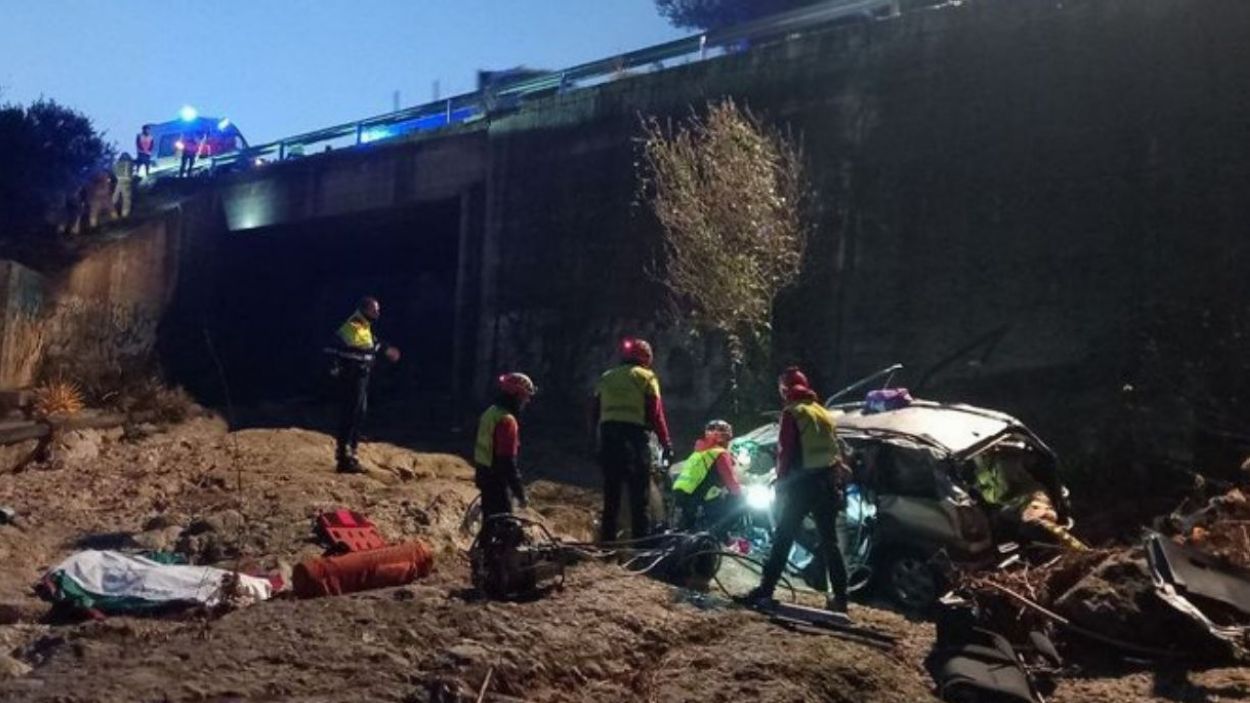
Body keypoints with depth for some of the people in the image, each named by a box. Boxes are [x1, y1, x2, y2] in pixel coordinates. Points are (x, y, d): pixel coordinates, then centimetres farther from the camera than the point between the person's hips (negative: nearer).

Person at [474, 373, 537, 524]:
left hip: (484, 476, 9)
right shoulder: (507, 421, -22)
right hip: (497, 480, -9)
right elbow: (508, 461, -24)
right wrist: (520, 492, -20)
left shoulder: (490, 413, 7)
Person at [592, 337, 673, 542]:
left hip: (607, 435, 4)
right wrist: (666, 444, -2)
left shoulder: (606, 378, 18)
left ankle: (607, 540, 9)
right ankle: (641, 540, -6)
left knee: (611, 493, 10)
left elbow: (595, 412, 14)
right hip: (634, 435, -4)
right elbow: (655, 413, -4)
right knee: (639, 493, -2)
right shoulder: (646, 377, 4)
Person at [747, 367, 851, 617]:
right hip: (828, 483, 6)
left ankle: (765, 591, -5)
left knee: (783, 539, -2)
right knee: (829, 542, 11)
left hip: (803, 483, -6)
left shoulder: (792, 412, -4)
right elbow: (836, 450, 17)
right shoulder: (824, 413, 15)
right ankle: (839, 598, 11)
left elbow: (786, 451, -9)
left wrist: (781, 483, -2)